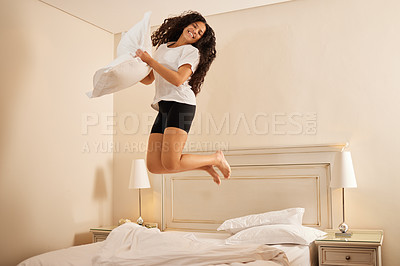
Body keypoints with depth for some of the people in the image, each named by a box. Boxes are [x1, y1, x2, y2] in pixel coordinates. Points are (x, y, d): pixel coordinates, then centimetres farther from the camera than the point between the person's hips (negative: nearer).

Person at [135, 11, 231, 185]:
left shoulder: (192, 51, 3)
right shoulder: (162, 47, 24)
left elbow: (178, 80, -15)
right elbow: (148, 79, 27)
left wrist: (150, 60, -11)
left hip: (181, 104, -7)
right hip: (163, 107, 7)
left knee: (171, 164, -20)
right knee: (154, 165, -4)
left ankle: (216, 158, 5)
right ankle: (205, 166, 14)